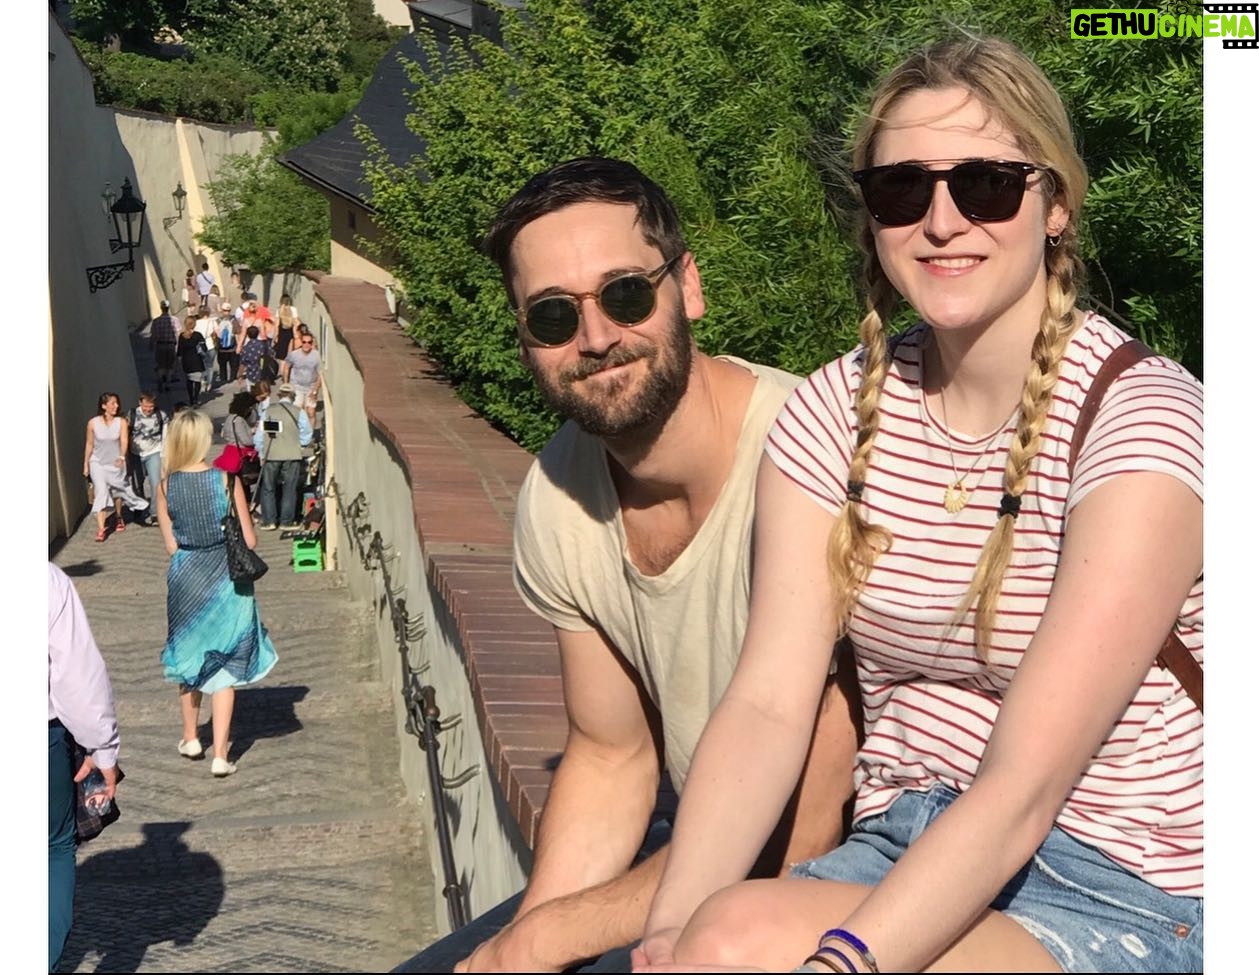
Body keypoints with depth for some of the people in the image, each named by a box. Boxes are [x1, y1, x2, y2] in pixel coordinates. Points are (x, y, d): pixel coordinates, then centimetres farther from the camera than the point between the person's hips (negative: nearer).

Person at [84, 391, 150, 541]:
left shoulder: (121, 422, -10)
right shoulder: (93, 423, -10)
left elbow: (124, 441, -23)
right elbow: (89, 444, -1)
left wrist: (122, 457, -41)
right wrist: (86, 464, 4)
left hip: (116, 463, 2)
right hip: (98, 463, -2)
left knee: (117, 491, 16)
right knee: (101, 491, -15)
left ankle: (118, 518, 44)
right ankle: (100, 528, -18)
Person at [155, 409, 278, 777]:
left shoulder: (166, 485, -7)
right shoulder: (226, 479, -14)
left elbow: (170, 544, -2)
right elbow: (249, 540, -9)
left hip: (185, 576, 2)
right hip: (226, 578, -2)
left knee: (188, 655, 22)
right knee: (224, 664, 6)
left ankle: (190, 739, 35)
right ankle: (220, 754, 3)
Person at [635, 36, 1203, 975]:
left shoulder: (1139, 418, -15)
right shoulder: (837, 410, 1)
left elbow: (1024, 788, -22)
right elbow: (767, 703, -9)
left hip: (1117, 895, -4)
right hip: (904, 855, 5)